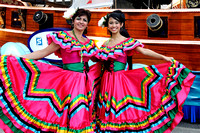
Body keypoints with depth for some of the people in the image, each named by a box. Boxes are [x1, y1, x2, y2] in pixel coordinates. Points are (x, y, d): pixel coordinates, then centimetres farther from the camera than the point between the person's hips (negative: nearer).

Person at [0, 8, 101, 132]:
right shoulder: (63, 36, -2)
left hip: (85, 81, 5)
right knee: (70, 114, -5)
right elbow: (44, 52, -6)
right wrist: (18, 58, -13)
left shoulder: (89, 43, 13)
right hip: (69, 80, -5)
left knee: (82, 114, 6)